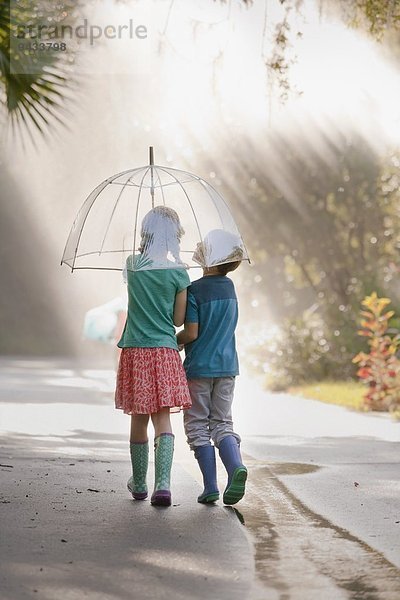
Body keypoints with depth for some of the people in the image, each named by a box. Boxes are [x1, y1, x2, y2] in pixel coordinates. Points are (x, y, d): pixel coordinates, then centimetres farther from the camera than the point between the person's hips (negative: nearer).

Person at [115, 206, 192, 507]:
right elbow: (179, 320, 0)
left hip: (134, 350, 2)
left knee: (138, 419, 12)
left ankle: (139, 484, 24)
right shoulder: (178, 273, -5)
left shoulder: (132, 265, 0)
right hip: (165, 351, -2)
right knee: (163, 417, -3)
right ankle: (163, 483, -19)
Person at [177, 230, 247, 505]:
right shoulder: (229, 287, 6)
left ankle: (211, 487, 0)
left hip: (199, 367, -5)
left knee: (198, 426, 5)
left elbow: (191, 333, -17)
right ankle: (236, 466, -17)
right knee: (222, 423, 10)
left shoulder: (194, 290, -14)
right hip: (227, 366, 5)